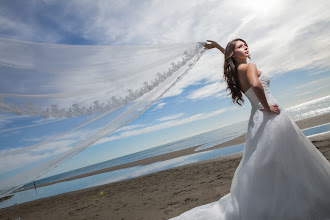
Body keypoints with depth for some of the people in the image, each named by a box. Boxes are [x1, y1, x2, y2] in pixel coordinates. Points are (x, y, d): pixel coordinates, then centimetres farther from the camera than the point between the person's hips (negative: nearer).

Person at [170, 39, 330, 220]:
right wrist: (267, 107, -19)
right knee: (290, 162, 4)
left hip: (257, 118, 8)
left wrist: (218, 46, 36)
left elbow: (233, 61, 36)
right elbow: (256, 85, -31)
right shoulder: (249, 66, -10)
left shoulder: (237, 70, 13)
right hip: (271, 117, -8)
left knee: (262, 166, 16)